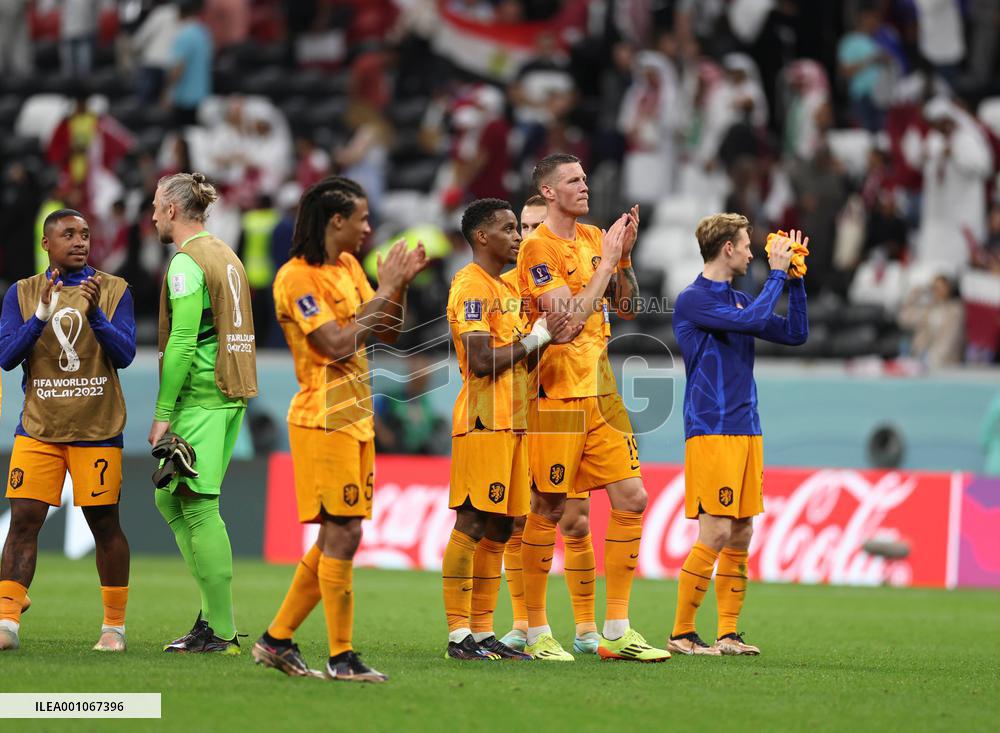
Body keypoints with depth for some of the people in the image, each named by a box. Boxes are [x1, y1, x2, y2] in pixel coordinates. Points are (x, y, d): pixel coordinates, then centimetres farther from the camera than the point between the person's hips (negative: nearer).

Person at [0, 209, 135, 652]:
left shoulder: (114, 291, 3)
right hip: (38, 428, 1)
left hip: (96, 430, -1)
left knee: (104, 524, 2)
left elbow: (124, 355, -5)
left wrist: (95, 313, -20)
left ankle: (115, 625, 12)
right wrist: (42, 314, -17)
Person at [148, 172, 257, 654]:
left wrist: (163, 412, -15)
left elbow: (182, 342, -17)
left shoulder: (187, 262, -11)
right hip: (232, 395, 9)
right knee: (168, 496, 14)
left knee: (198, 507, -7)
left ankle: (222, 631, -8)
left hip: (200, 396, -9)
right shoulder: (226, 256, 17)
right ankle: (214, 611, 10)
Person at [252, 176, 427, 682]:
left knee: (336, 536, 11)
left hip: (356, 418, 9)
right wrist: (385, 289, -16)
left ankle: (277, 640, 19)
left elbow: (388, 334, 17)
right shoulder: (297, 277, -13)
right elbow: (338, 345, -21)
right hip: (324, 420, -9)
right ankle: (341, 658, -4)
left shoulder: (349, 266, 13)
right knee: (343, 535, -9)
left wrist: (401, 284, 2)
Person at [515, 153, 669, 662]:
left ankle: (617, 632, 8)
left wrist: (624, 255, 2)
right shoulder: (538, 248, -11)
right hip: (557, 390, -7)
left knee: (631, 499, 3)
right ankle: (536, 633, 8)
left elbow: (627, 308, 16)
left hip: (600, 389, 7)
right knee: (549, 509, -2)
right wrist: (609, 260, -14)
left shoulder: (594, 239, 12)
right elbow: (570, 318, -19)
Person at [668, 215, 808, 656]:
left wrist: (794, 280, 11)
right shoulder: (692, 300, -9)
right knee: (716, 534, -12)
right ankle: (681, 634, -6)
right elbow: (752, 321, -21)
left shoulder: (738, 300, 17)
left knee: (741, 536, 7)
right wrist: (777, 275, -9)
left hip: (746, 430, 8)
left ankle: (728, 635, 12)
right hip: (711, 432, -8)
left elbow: (795, 334, 20)